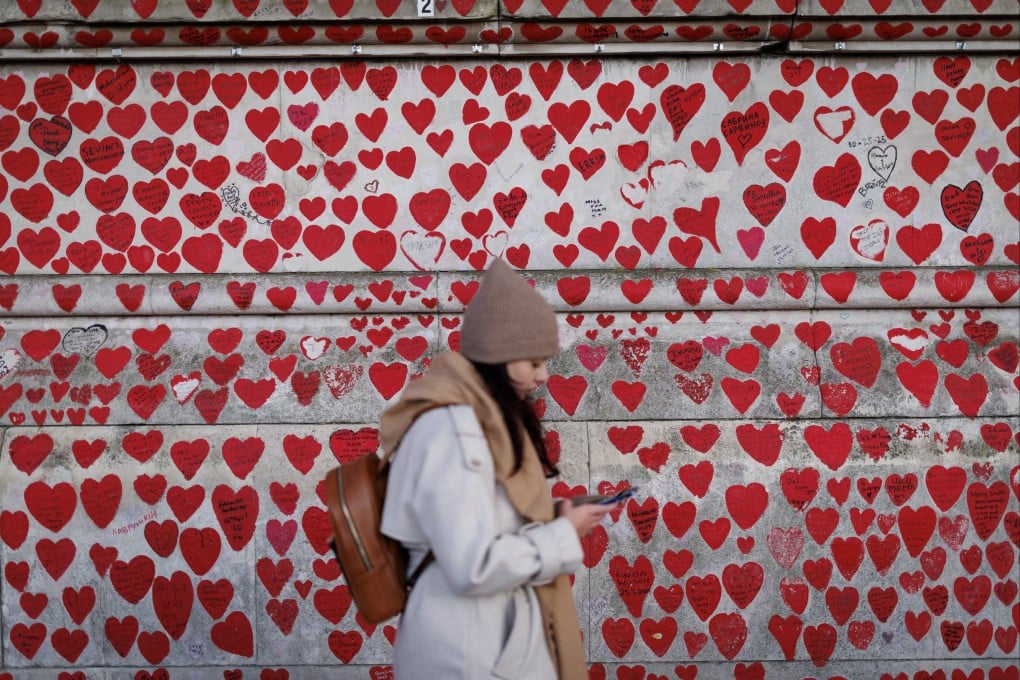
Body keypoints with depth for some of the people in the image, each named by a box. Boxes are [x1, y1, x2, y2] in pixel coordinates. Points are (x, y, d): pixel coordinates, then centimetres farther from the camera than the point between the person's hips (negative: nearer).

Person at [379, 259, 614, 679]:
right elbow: (474, 566, -27)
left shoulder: (474, 414, 10)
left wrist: (550, 519, 5)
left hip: (494, 635, 10)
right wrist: (564, 534, -15)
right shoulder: (451, 427, -21)